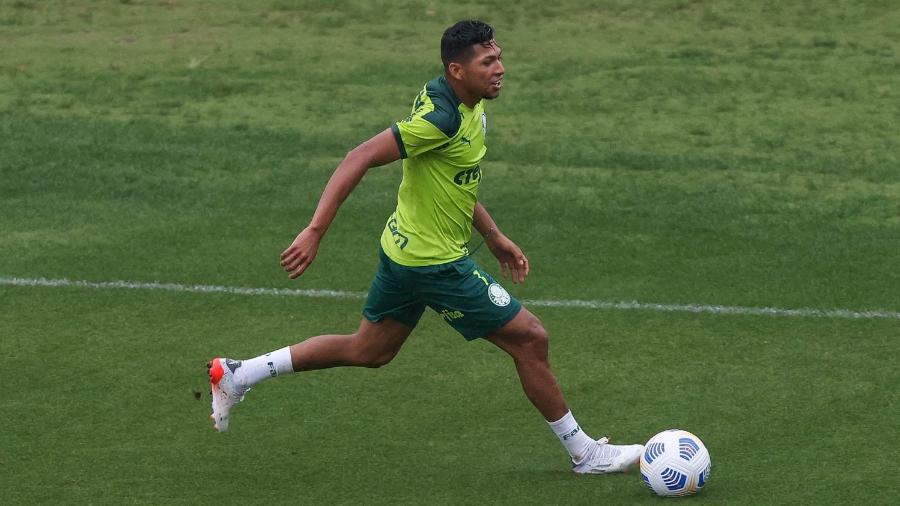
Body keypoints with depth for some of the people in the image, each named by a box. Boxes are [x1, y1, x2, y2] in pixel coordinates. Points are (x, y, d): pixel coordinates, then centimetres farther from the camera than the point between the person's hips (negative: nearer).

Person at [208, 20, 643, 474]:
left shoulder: (470, 106, 5)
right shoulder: (441, 118, -26)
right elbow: (361, 159, -30)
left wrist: (495, 238, 20)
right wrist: (315, 231, -34)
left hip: (404, 250, 10)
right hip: (435, 262, -10)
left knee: (368, 351, 22)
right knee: (530, 338, -1)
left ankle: (238, 375, 25)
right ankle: (584, 453, 13)